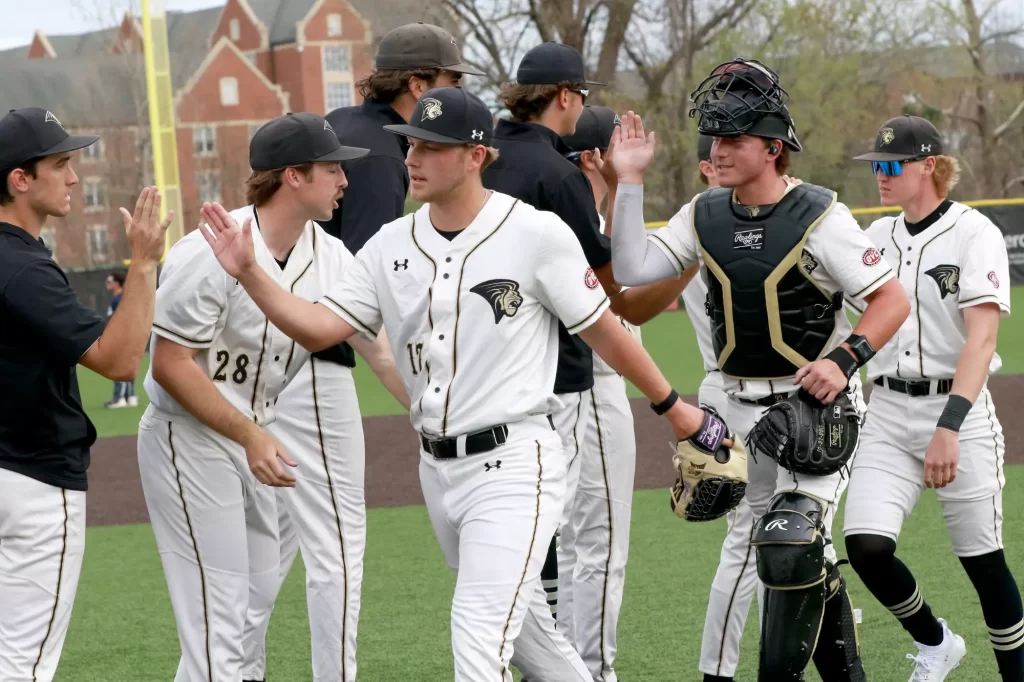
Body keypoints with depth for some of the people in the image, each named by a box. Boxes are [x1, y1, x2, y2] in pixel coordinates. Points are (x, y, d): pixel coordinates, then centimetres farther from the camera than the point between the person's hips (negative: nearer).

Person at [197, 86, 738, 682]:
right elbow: (318, 328, 1)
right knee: (525, 628, 19)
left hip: (514, 461, -6)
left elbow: (603, 331, -3)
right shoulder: (392, 246, 5)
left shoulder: (537, 234, -10)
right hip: (439, 470, 7)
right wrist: (249, 273, -12)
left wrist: (674, 407, 3)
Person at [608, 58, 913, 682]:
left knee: (793, 546, -17)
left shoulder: (818, 216, -14)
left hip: (815, 404, -6)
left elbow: (893, 300, -13)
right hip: (744, 408, 6)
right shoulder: (703, 216, 3)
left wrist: (844, 359, -26)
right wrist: (630, 181, -9)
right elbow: (631, 271, -7)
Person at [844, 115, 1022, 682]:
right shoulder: (877, 236, 12)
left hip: (958, 408, -5)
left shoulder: (973, 233, -9)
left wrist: (950, 425, -30)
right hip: (887, 412, 5)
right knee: (866, 546, -10)